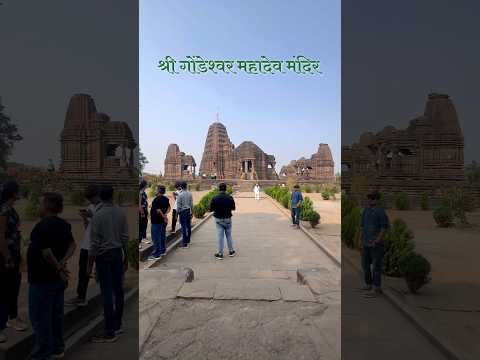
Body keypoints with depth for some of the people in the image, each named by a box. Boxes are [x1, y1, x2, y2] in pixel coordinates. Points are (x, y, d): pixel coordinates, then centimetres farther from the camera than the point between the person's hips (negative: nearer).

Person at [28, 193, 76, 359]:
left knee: (40, 317, 3)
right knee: (56, 314, 17)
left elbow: (46, 253, -25)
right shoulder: (64, 225, 6)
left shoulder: (42, 226, -21)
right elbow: (72, 244, 10)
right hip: (58, 278, 8)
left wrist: (58, 268, -13)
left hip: (42, 280, -8)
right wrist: (63, 261, -4)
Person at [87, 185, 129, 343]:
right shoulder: (121, 213, 2)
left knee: (107, 293, -4)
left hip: (103, 256, -5)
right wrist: (126, 257, 14)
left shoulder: (98, 215, -14)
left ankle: (110, 332, 0)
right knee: (118, 290, 12)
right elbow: (125, 237, 5)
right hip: (117, 253, 6)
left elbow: (94, 243, -14)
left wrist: (90, 264, -6)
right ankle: (117, 325, 24)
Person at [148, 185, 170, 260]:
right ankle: (163, 251, 27)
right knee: (163, 236, 17)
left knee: (156, 237, -4)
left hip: (157, 221, -9)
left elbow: (158, 210, -24)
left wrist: (163, 217, -13)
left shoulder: (157, 199, -19)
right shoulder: (166, 199, 9)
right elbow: (169, 208, 12)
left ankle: (156, 254, -2)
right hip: (163, 221, 9)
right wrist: (165, 215, -2)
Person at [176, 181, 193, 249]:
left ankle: (184, 243, -2)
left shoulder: (180, 194, -13)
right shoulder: (190, 194, 1)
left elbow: (178, 205, -10)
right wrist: (192, 212, 14)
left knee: (184, 227, -3)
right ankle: (188, 241, 27)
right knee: (188, 226, 14)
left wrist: (177, 213, -1)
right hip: (188, 211, 5)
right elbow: (191, 204, 5)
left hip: (182, 211, -5)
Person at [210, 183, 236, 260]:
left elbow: (211, 209, -6)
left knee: (220, 236, 6)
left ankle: (220, 254, 10)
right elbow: (233, 208, 0)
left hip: (218, 219, -1)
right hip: (228, 219, 1)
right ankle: (231, 251, 25)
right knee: (229, 235, 15)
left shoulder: (215, 198, -12)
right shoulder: (230, 198, -10)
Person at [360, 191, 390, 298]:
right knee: (365, 264, 14)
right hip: (366, 243, 7)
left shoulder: (380, 211, -12)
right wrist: (361, 239, 15)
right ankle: (368, 285, 28)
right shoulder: (365, 210, 9)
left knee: (376, 266, -1)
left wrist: (377, 241, -18)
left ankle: (376, 289, 6)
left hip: (376, 244, -7)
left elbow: (384, 227, -14)